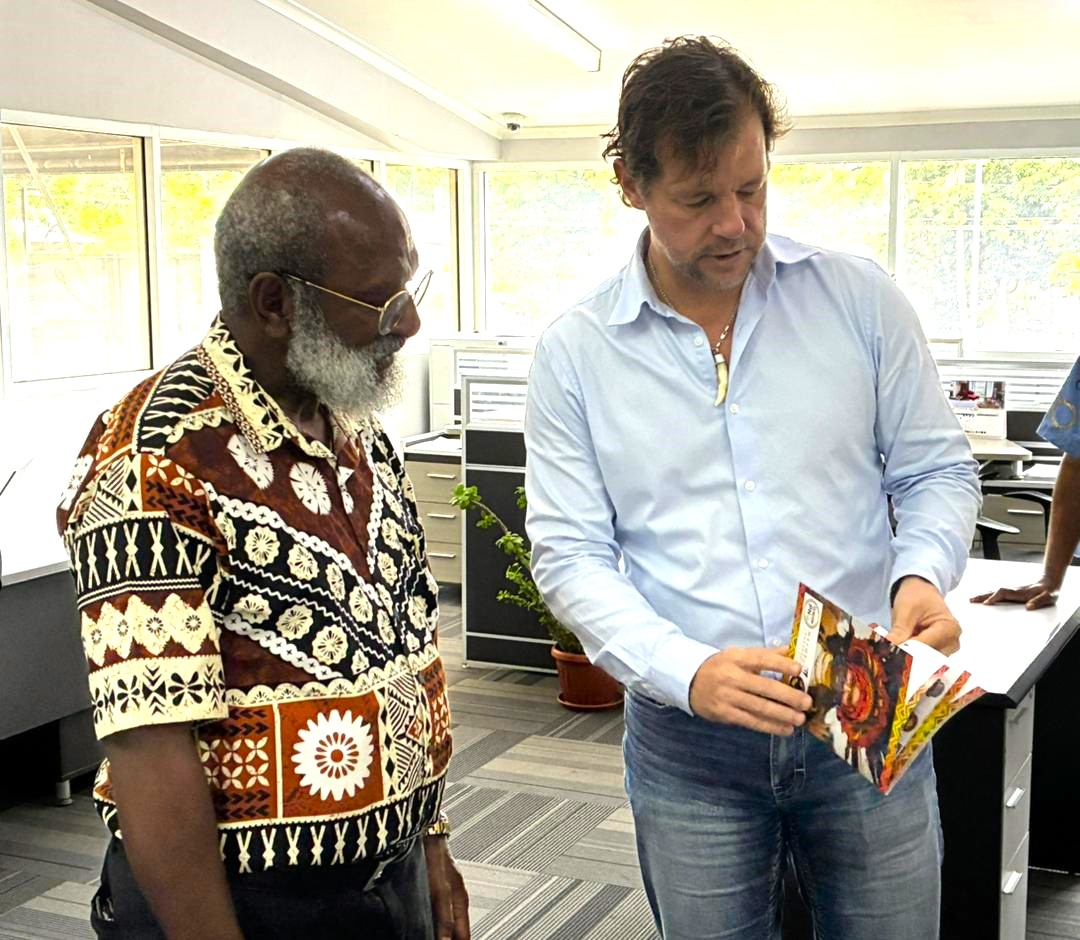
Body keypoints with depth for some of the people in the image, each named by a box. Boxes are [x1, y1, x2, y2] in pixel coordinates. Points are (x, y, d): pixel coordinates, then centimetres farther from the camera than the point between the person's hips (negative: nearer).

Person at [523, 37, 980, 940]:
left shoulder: (859, 299, -1)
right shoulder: (575, 352, -3)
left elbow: (936, 470, 6)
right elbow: (571, 555, -5)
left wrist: (923, 574, -15)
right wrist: (689, 674, -20)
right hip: (687, 740, 0)